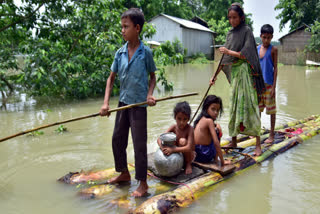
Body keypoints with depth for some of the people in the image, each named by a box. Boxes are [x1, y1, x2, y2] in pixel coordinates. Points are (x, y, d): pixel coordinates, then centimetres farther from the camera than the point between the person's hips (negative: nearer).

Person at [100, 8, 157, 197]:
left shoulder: (146, 52, -8)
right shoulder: (120, 53, 2)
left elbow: (153, 76, 3)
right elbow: (111, 78, 6)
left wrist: (150, 94, -14)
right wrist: (106, 102, -3)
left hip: (139, 104, -5)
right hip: (123, 102, 5)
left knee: (139, 144, -1)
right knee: (118, 139, 14)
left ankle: (143, 184, 14)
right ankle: (124, 173, 35)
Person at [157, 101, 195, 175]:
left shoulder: (189, 129, -25)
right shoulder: (173, 127, -12)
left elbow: (189, 148, -34)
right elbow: (159, 139, -16)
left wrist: (173, 150, -44)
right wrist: (162, 148, -38)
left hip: (188, 154, -4)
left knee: (182, 141, -31)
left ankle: (188, 164, -8)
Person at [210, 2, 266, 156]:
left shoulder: (246, 31, -4)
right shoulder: (230, 33, 14)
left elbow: (246, 54, -14)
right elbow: (225, 58, 14)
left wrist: (229, 52, -15)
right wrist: (215, 75, 10)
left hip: (245, 73, -6)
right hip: (233, 73, 6)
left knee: (249, 105, -8)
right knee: (234, 106, 8)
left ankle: (258, 143, -1)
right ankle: (234, 141, 17)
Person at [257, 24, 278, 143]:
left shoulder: (273, 50, -4)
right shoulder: (257, 49, 8)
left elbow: (275, 68, -6)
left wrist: (274, 86, -11)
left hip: (268, 84, -5)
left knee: (271, 109, 2)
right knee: (257, 108, 13)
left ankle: (272, 134, 11)